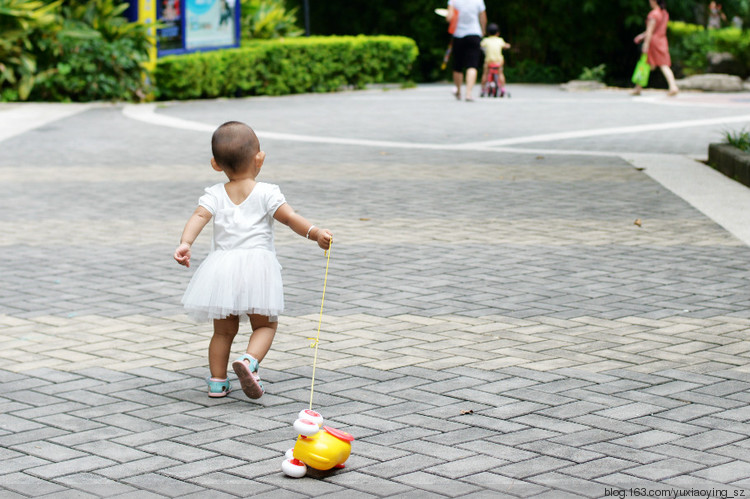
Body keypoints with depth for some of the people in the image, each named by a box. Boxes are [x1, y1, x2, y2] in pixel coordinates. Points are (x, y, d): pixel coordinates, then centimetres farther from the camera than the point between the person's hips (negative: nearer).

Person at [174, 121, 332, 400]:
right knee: (265, 325, 10)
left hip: (222, 267, 2)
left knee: (224, 330, 16)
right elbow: (291, 219, -11)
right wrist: (315, 233, -14)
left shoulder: (215, 194, 6)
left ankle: (217, 381, 14)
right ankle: (250, 360, -16)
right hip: (258, 262, -2)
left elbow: (199, 217, -10)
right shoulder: (266, 193, 0)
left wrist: (186, 243, -22)